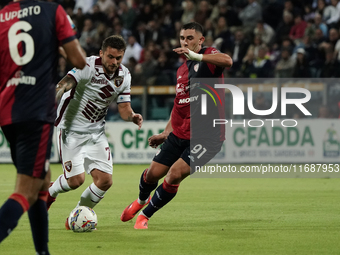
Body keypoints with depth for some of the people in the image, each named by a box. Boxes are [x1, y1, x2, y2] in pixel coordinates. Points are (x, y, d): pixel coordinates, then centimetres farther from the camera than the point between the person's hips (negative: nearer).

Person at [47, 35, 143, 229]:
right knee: (76, 180, -14)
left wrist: (133, 117, -17)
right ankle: (49, 193, 20)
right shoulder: (88, 66, -19)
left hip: (96, 132, 6)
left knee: (105, 180, -6)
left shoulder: (124, 76, 0)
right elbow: (62, 87, -28)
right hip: (72, 131, -6)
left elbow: (124, 108, 6)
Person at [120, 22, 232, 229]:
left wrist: (196, 56, -45)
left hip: (207, 136, -7)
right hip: (180, 133, 7)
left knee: (175, 175, -17)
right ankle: (141, 200, 41)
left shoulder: (209, 56, -8)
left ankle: (144, 215, 2)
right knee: (153, 173, 7)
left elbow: (227, 61, -34)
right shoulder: (182, 70, 15)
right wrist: (166, 133, 22)